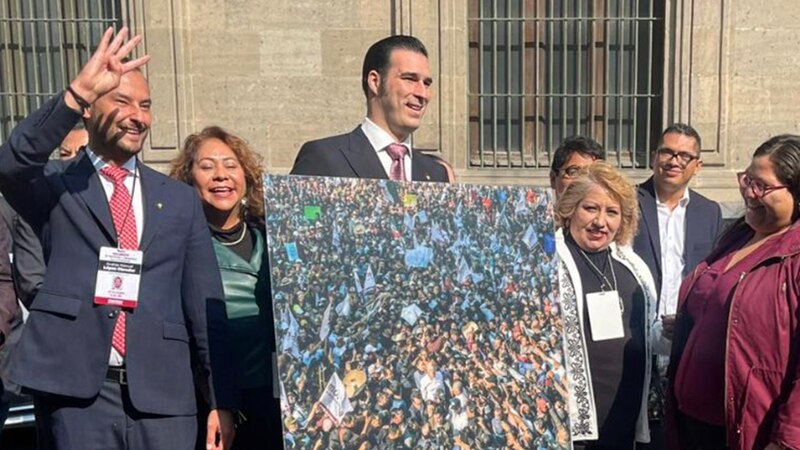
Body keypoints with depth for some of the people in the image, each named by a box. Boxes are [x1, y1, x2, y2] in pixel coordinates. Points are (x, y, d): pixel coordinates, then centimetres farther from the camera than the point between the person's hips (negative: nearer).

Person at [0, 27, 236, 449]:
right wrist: (77, 92, -29)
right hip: (74, 393, -2)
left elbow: (205, 304, 8)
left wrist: (221, 401, 6)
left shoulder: (181, 199, 10)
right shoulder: (55, 188, 5)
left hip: (163, 395, 2)